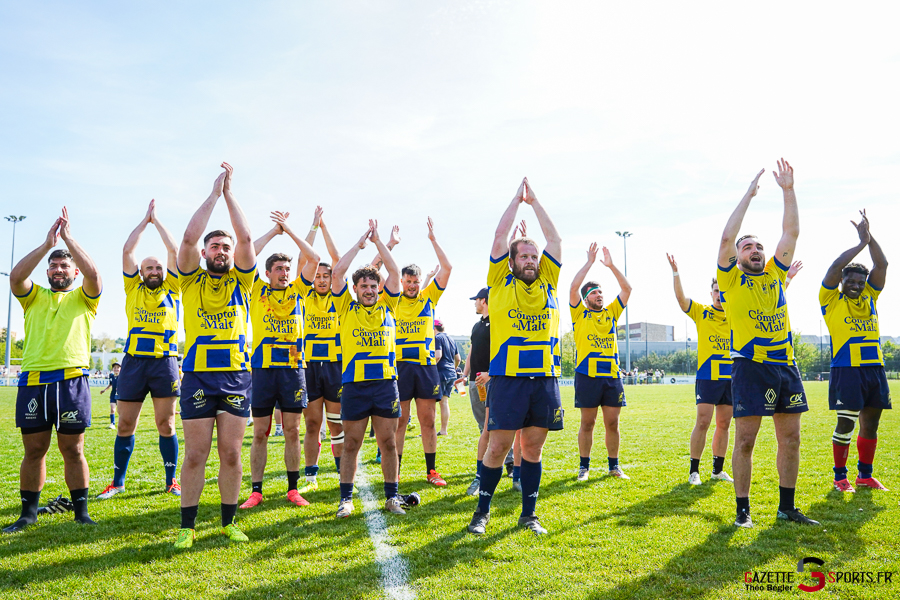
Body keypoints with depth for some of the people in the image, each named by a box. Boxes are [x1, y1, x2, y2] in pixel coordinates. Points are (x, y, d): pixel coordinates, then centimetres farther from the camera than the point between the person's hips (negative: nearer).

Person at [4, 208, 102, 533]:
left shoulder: (83, 297, 10)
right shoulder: (34, 296, 16)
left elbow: (92, 274, -11)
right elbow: (16, 275, -5)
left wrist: (68, 237, -7)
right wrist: (47, 243, -9)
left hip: (72, 380, -2)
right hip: (33, 380, 2)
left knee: (73, 450, 3)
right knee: (34, 450, 7)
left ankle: (81, 511, 11)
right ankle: (28, 513, 19)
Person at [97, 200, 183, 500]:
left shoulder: (171, 289, 11)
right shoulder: (133, 288, 13)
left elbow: (175, 250, 5)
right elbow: (127, 251, 7)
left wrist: (157, 220, 13)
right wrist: (145, 219, 11)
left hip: (165, 361, -1)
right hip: (134, 360, 1)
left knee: (166, 425, 3)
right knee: (125, 425, 6)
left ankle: (171, 480, 12)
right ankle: (117, 482, 18)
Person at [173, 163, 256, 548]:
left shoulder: (241, 280, 9)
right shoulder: (191, 280, 7)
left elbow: (246, 238, -4)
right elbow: (189, 237, -8)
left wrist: (229, 192, -1)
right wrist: (214, 192, -6)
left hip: (237, 375, 1)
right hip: (198, 375, -1)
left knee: (231, 453, 6)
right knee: (195, 455, 3)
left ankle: (229, 521, 17)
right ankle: (187, 526, 14)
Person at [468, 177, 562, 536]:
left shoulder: (548, 284, 13)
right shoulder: (500, 284, 5)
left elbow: (555, 239, 13)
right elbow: (500, 236, 2)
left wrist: (534, 201, 17)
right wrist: (518, 197, 10)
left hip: (545, 377, 3)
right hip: (507, 376, -3)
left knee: (533, 448, 10)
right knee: (498, 447, 1)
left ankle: (528, 514, 21)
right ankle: (482, 511, 17)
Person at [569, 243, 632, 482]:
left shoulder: (612, 312, 16)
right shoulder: (580, 314, 6)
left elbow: (627, 289, 9)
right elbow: (573, 287, -8)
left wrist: (611, 266, 2)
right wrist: (590, 262, -4)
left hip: (612, 375, 3)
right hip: (587, 374, -3)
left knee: (612, 423, 7)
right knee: (587, 423, 3)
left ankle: (614, 465, 18)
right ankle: (584, 466, 13)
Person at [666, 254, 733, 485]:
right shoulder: (701, 312, 2)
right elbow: (680, 297, -11)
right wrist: (675, 272, -23)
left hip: (731, 377, 4)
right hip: (707, 376, -4)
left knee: (724, 424, 9)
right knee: (703, 422, -7)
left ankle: (718, 469, 20)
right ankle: (694, 471, 1)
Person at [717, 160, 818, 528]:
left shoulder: (775, 274, 14)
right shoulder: (731, 280, 2)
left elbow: (791, 233, 9)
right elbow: (726, 238, -12)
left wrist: (788, 191, 3)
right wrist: (748, 195, -8)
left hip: (785, 364, 5)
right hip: (751, 365, -5)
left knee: (790, 438, 8)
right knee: (745, 440, -3)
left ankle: (787, 508, 19)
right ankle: (743, 510, 7)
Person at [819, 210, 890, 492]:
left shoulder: (870, 297, 14)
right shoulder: (832, 300, 1)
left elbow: (882, 265, 7)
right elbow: (837, 265, -10)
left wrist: (870, 237, 0)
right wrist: (862, 242, -4)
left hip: (875, 368, 5)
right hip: (846, 369, -5)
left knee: (870, 424, 10)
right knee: (846, 424, -3)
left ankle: (865, 475, 21)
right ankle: (840, 477, 7)